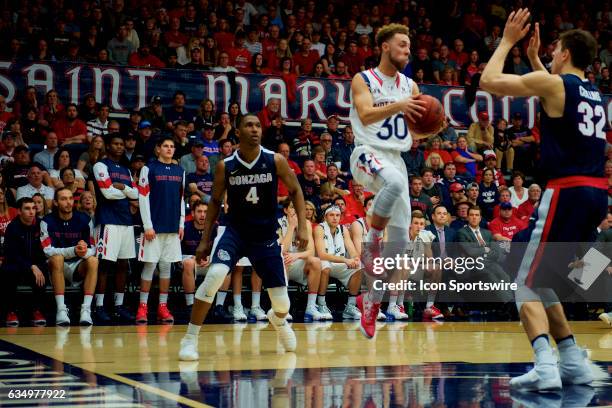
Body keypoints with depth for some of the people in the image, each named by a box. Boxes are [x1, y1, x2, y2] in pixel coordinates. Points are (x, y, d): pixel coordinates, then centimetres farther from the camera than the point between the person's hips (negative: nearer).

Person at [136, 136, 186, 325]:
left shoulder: (180, 171, 12)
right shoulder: (149, 169, -1)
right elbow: (143, 198, -5)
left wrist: (181, 224, 9)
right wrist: (147, 226, -11)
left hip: (173, 228, 4)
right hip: (154, 227, -4)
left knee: (166, 266, 5)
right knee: (150, 265, -4)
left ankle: (162, 307, 9)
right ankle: (142, 307, 1)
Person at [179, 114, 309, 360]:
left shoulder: (275, 161, -8)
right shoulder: (225, 166, -6)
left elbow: (295, 191, 4)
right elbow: (215, 201, 6)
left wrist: (302, 227, -6)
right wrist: (205, 239, 2)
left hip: (266, 236, 1)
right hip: (234, 231, -1)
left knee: (282, 303, 4)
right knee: (214, 276, -29)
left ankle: (278, 320, 45)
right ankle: (190, 339, -19)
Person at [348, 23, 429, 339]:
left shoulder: (410, 86, 13)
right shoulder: (363, 80, -2)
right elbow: (366, 114, -19)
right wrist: (398, 106, -34)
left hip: (396, 158, 6)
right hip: (368, 154, -6)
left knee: (400, 239, 0)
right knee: (395, 181, -42)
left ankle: (371, 301, 14)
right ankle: (370, 244, -23)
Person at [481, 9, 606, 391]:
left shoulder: (551, 83, -5)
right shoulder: (595, 94, 18)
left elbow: (489, 81, -3)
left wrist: (507, 41, 10)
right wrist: (533, 56, 38)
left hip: (567, 193, -8)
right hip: (597, 195, 8)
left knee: (528, 285, -3)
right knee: (544, 284, 18)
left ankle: (545, 366, -21)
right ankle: (574, 362, 15)